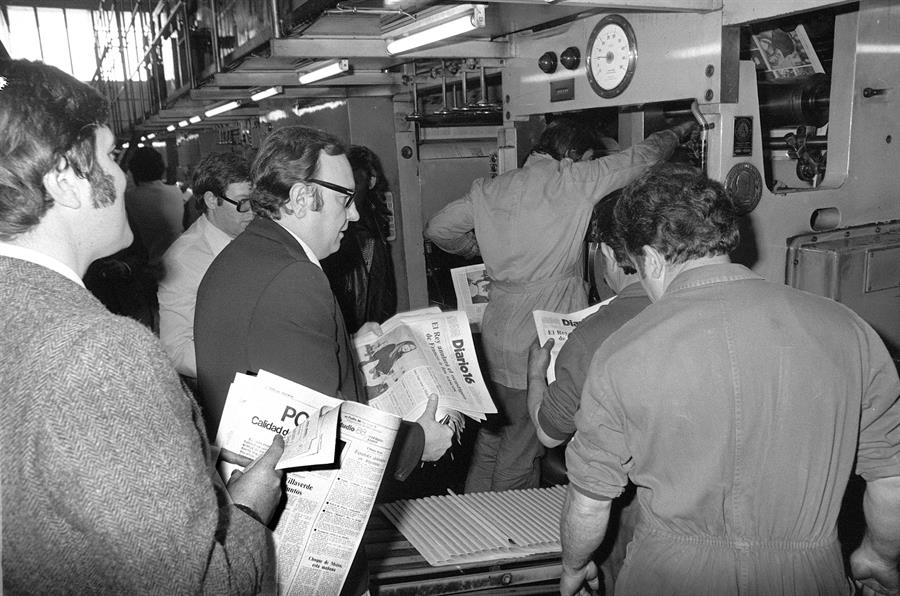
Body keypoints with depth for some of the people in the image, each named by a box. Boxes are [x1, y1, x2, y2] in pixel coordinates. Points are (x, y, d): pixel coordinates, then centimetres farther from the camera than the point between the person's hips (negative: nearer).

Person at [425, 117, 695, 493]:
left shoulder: (489, 189, 6)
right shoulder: (574, 181, -9)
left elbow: (438, 229, 12)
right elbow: (642, 157, 2)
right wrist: (681, 131, 20)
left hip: (496, 336, 7)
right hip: (539, 345, -6)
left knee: (491, 436, 19)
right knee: (520, 450, 7)